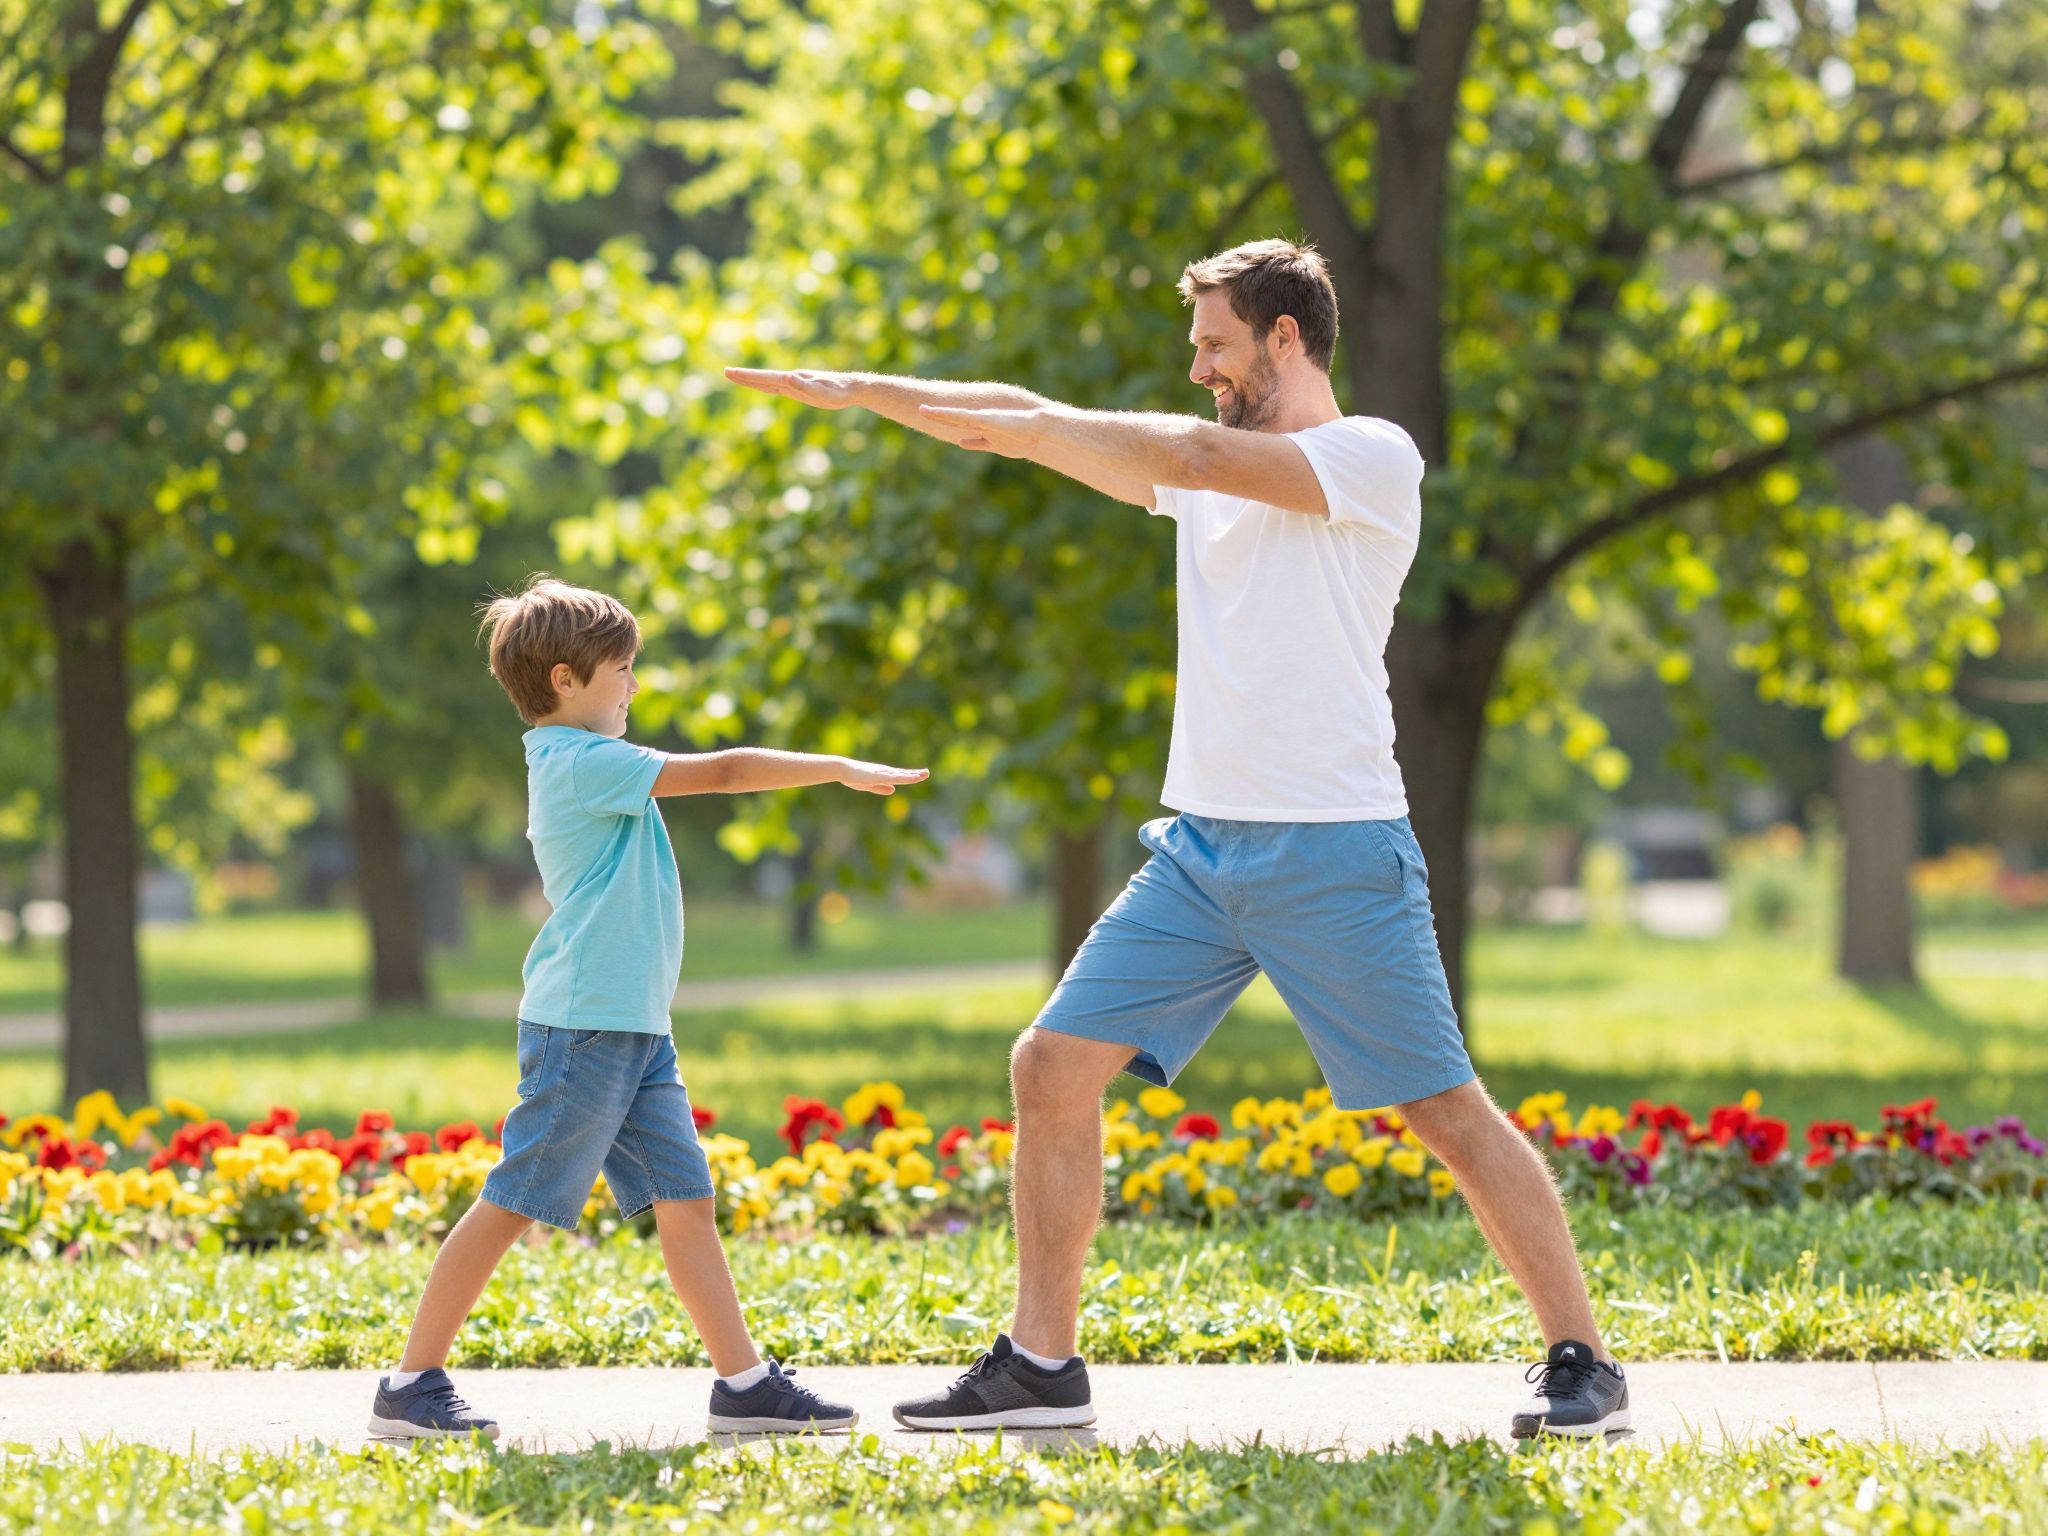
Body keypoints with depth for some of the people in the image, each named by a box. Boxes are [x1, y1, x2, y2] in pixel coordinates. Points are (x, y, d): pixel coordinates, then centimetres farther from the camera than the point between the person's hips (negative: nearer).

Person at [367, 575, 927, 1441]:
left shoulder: (573, 766, 17)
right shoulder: (583, 762, -12)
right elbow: (721, 772, -12)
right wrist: (842, 770, -6)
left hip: (635, 1031, 10)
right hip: (583, 1026, -10)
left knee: (685, 1199, 5)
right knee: (513, 1204, -6)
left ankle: (744, 1383, 4)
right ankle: (410, 1387, 0)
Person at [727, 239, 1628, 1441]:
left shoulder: (1373, 458, -6)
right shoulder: (1207, 466, 17)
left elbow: (1195, 455, -19)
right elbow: (1033, 419, 17)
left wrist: (1027, 427, -12)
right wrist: (865, 389, 11)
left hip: (1335, 855, -7)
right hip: (1200, 846, 7)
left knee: (1447, 1110, -6)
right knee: (1053, 1067, 0)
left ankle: (1582, 1365, 3)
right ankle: (1042, 1364, 7)